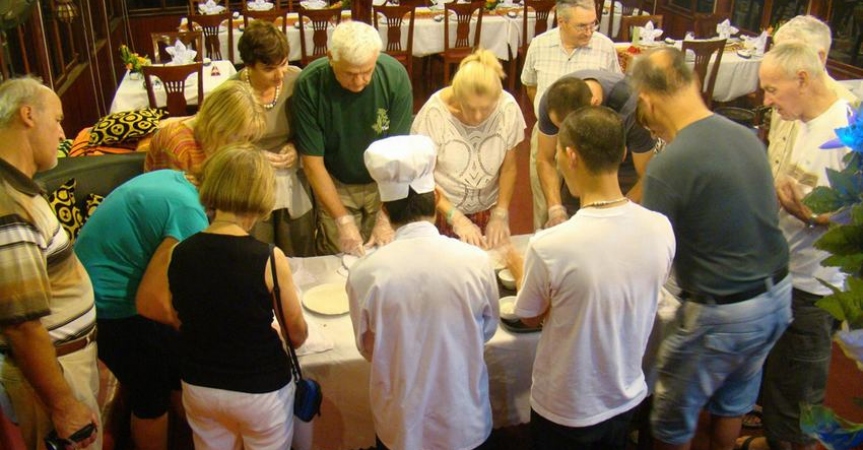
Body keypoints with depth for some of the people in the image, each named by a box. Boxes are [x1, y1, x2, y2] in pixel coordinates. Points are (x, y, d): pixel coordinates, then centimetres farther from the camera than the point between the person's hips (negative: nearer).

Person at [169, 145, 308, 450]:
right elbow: (297, 332, -10)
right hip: (260, 389, -4)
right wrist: (281, 344, 13)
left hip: (198, 386, 4)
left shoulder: (180, 254, -12)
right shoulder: (268, 259, -24)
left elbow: (184, 319, 4)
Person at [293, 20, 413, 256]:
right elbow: (313, 161, -18)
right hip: (335, 184, 0)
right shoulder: (309, 85, -24)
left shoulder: (395, 76, -24)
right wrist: (343, 219, -22)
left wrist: (385, 216, -23)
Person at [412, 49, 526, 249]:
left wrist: (500, 214, -10)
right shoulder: (434, 112, -23)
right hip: (442, 213, -2)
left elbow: (508, 168, -2)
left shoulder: (508, 107, -16)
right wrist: (456, 218, -20)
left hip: (488, 213, 2)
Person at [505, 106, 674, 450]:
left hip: (565, 409, -4)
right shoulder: (661, 229, -17)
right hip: (628, 397, 4)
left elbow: (530, 317, -12)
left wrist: (520, 272, 8)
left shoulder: (548, 246, -31)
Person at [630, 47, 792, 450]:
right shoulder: (747, 136, -2)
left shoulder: (668, 166, -25)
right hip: (779, 296, 7)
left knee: (674, 415, 17)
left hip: (721, 313, -7)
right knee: (733, 400, 29)